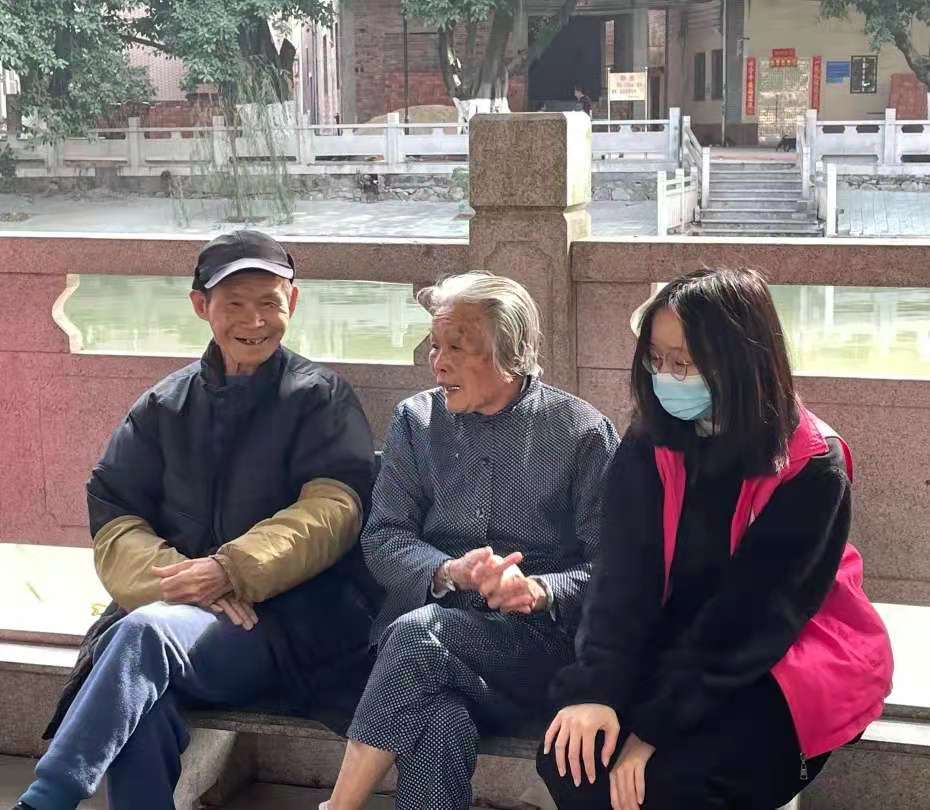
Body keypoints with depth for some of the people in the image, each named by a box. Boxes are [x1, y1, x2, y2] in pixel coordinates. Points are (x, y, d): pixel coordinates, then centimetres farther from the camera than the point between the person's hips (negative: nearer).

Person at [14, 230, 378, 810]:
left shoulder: (321, 398, 9)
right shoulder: (164, 406, 17)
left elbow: (331, 511, -6)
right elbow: (113, 521, 6)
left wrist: (231, 570, -20)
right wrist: (182, 581, -14)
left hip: (293, 622, -2)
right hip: (175, 608, 3)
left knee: (148, 630, -33)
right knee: (142, 704, -33)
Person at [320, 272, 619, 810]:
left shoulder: (583, 432, 3)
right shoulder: (416, 420, 12)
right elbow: (382, 539, 6)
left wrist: (539, 590, -19)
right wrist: (449, 573, -14)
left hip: (538, 638, -1)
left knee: (418, 633, -32)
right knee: (440, 727, -34)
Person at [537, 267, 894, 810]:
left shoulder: (811, 468, -16)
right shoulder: (648, 445, -3)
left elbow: (749, 614, -20)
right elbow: (625, 576, -11)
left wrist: (655, 727, -26)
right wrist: (597, 689, -27)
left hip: (790, 662, -4)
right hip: (676, 649, 4)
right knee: (573, 755, -19)